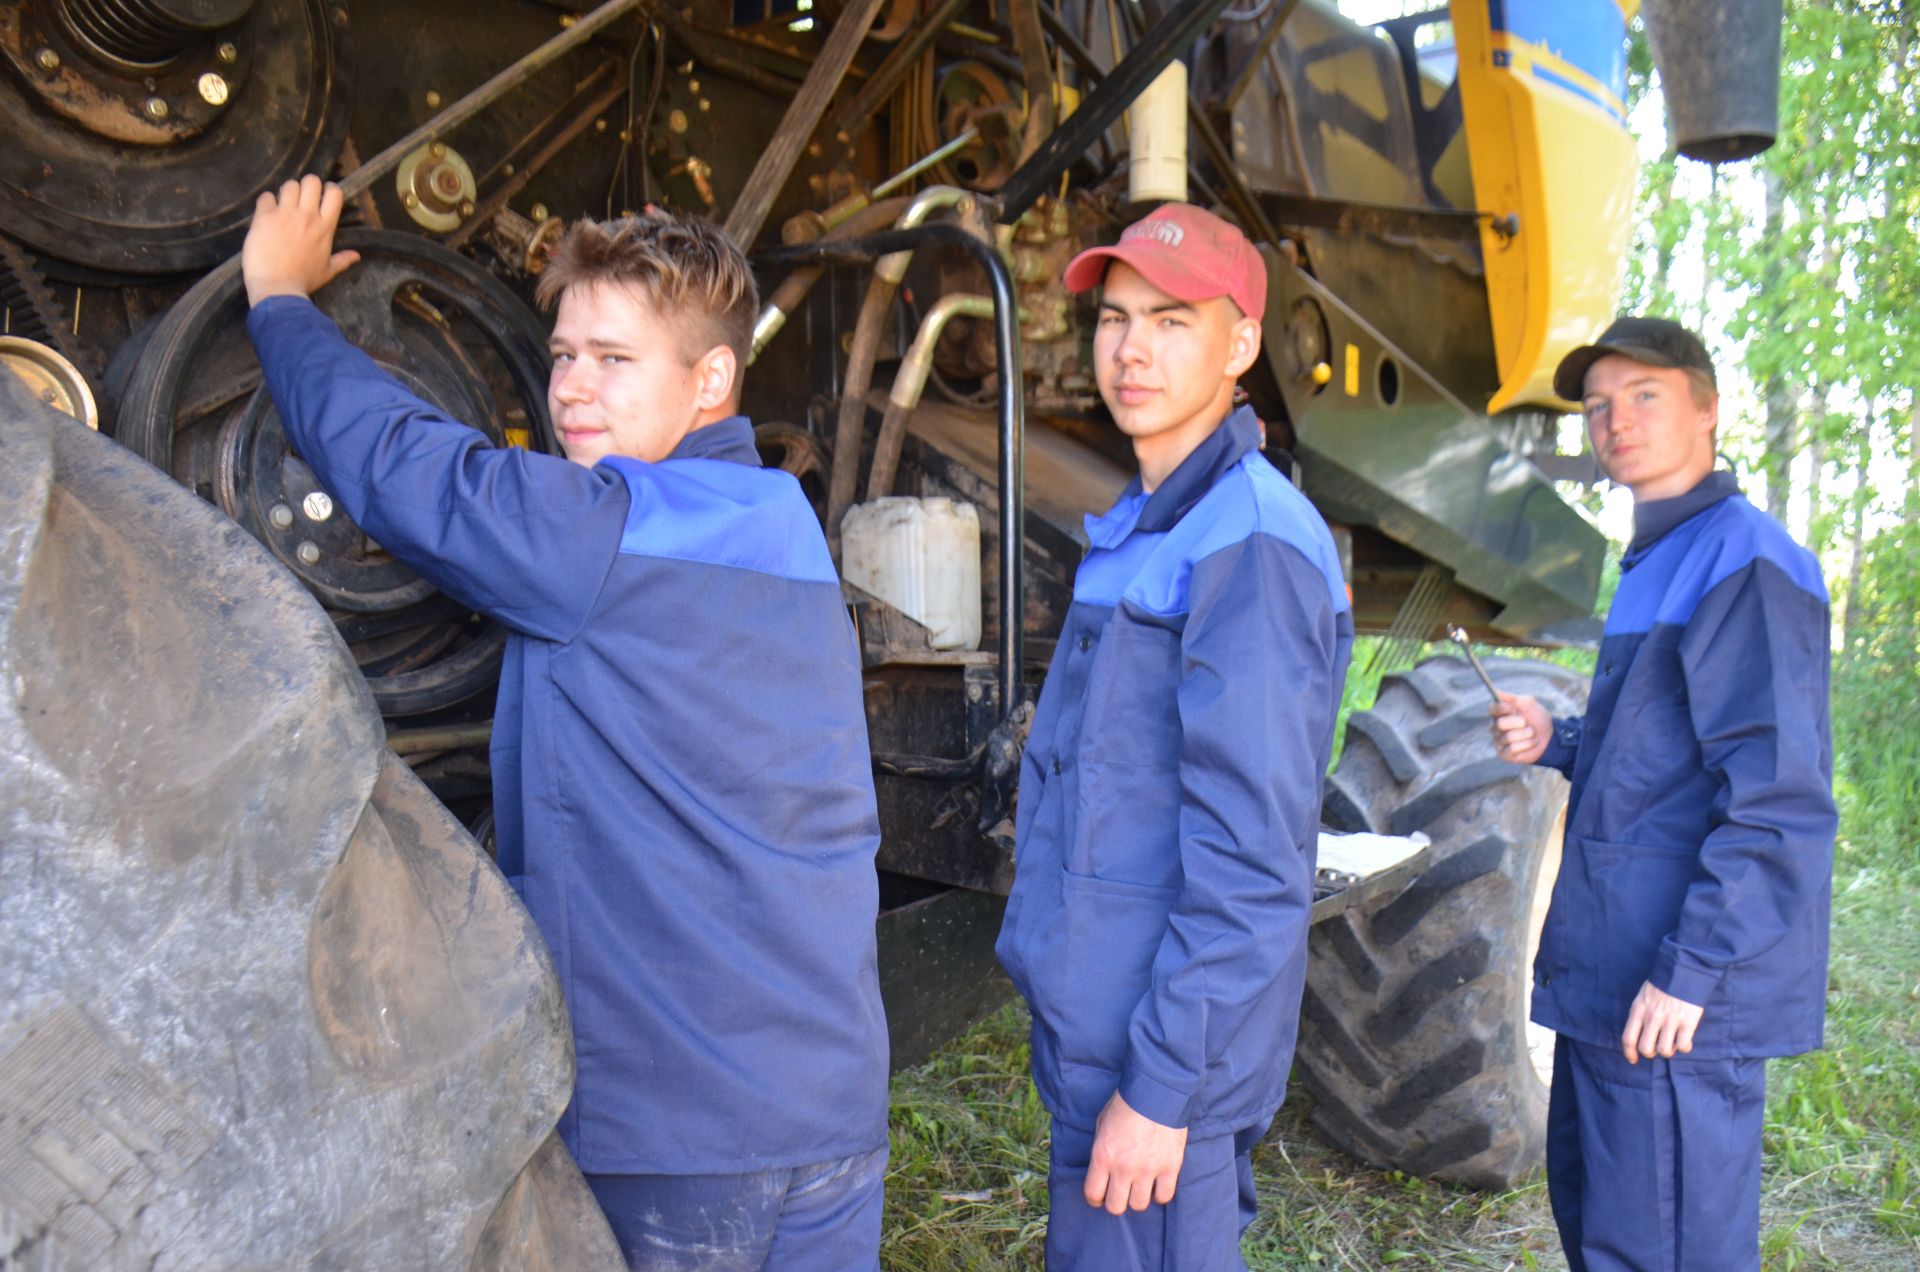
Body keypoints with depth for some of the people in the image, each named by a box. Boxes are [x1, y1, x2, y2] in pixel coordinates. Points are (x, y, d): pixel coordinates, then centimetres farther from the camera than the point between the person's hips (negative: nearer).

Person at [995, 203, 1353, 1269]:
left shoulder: (1250, 545, -18)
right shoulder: (1138, 528, 12)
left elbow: (1252, 855, -22)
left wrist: (1160, 1087, -20)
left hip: (1167, 1054, -9)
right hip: (1090, 1023, 9)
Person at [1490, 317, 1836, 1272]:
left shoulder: (1743, 558, -14)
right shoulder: (1655, 564, 16)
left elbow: (1778, 794, -20)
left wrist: (1691, 972, -22)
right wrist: (1558, 744, 6)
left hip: (1675, 1001, -10)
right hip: (1606, 977, 10)